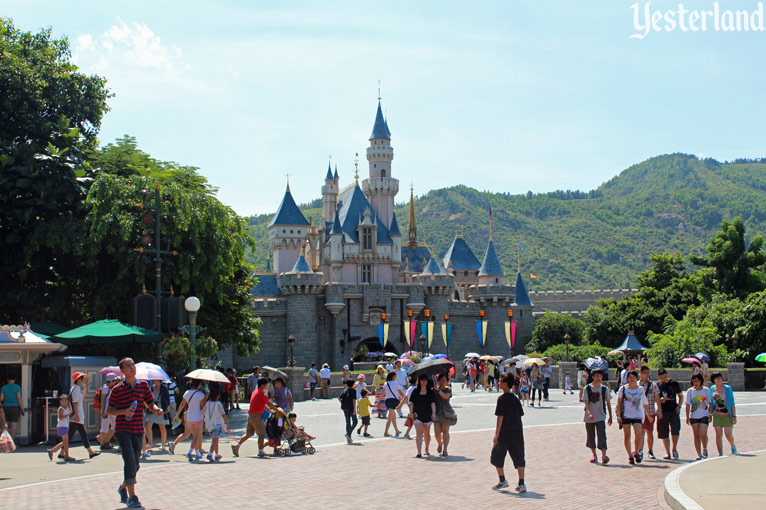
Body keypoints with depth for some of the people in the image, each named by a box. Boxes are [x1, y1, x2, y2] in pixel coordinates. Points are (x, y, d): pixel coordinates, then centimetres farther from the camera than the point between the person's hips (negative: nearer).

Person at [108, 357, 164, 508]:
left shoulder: (143, 385, 8)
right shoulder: (117, 389, -1)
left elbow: (150, 404, 13)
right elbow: (109, 411, 1)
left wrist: (157, 410, -9)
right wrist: (124, 412, -16)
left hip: (138, 430, 4)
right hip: (122, 429, -4)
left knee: (135, 465, 10)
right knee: (130, 461, -16)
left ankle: (123, 487, 37)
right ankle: (132, 497, -12)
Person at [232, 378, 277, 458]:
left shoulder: (255, 391, 17)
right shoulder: (262, 392, -11)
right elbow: (269, 403, -8)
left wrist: (270, 411, 30)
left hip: (250, 415, 9)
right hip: (256, 415, -9)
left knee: (248, 434, 13)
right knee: (261, 434, 1)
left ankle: (237, 446, 3)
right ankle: (261, 452, 5)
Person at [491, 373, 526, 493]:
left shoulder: (502, 399, -10)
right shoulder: (515, 398, 9)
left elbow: (500, 417, -13)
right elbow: (520, 415, 12)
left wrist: (497, 434, -11)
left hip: (505, 433, -6)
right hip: (517, 432, 6)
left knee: (497, 457, 13)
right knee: (519, 457, 5)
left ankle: (502, 481, 18)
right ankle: (521, 484, -2)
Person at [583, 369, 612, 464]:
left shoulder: (604, 388, 2)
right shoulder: (587, 388, -2)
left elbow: (608, 403, 9)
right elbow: (586, 402, -8)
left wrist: (610, 416, 9)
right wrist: (589, 413, -24)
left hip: (601, 416, -1)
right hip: (589, 417, 1)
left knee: (602, 435, -14)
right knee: (590, 437, 9)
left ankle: (604, 455, -22)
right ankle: (594, 456, 23)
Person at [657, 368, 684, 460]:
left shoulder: (674, 384, 7)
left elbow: (681, 396, 15)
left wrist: (679, 406, 1)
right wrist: (661, 400, -11)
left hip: (674, 410, -1)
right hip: (663, 411, 1)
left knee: (675, 429, -16)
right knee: (664, 433, 3)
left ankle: (674, 449, 3)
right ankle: (667, 453, 14)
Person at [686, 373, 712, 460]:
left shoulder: (706, 390, 3)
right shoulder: (690, 391, 3)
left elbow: (710, 404, 8)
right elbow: (688, 405, 5)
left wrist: (710, 415, 3)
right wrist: (687, 417, 0)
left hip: (704, 415, -1)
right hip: (693, 416, 2)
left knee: (703, 434, -15)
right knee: (696, 435, 2)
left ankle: (705, 449, 10)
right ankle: (699, 454, 9)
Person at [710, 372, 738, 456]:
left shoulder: (727, 388, -5)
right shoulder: (712, 389, 4)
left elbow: (732, 403, -3)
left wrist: (734, 416, -8)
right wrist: (710, 413, 13)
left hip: (727, 415, -3)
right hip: (717, 415, 3)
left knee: (728, 435, -7)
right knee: (718, 435, -3)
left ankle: (733, 446, 26)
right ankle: (720, 454, 3)